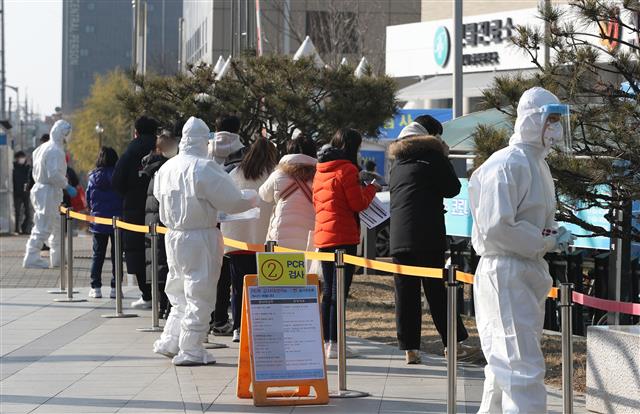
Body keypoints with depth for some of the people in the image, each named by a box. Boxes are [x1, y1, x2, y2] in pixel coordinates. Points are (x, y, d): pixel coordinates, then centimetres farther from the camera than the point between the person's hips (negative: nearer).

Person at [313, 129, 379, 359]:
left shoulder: (320, 170, 13)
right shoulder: (346, 169, -11)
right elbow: (359, 204, -11)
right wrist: (371, 189, 8)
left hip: (322, 236, 8)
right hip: (343, 236, -8)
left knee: (328, 290, 14)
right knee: (339, 291, -6)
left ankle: (325, 340, 17)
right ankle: (334, 344, -7)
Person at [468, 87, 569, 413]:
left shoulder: (538, 164, 15)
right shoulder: (506, 165, -16)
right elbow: (497, 228, -24)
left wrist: (551, 234, 7)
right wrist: (543, 242, -15)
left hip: (530, 273, 10)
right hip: (505, 273, -10)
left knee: (505, 362, 19)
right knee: (524, 368, -14)